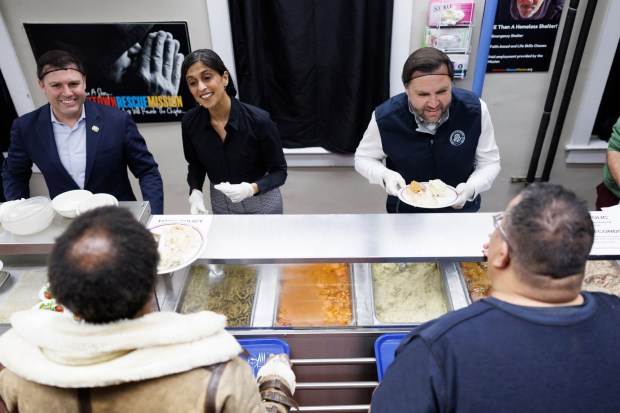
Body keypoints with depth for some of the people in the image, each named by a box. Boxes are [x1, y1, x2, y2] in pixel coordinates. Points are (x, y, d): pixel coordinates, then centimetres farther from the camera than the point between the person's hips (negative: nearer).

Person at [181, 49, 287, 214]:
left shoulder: (258, 120, -25)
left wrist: (251, 188, -31)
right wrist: (195, 192, -14)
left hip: (262, 201, -2)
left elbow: (279, 171, -15)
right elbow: (195, 164, 3)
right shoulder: (189, 122, -14)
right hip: (220, 204, 3)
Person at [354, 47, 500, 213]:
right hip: (406, 210, -1)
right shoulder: (385, 117, -21)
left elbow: (489, 162, -4)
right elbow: (363, 158, -3)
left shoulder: (475, 110, -18)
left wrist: (471, 188, -25)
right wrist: (385, 175, -24)